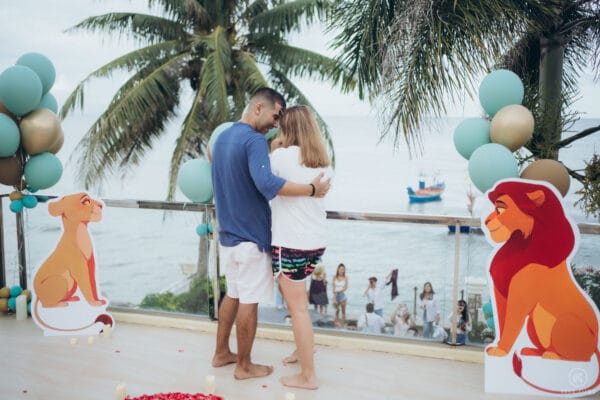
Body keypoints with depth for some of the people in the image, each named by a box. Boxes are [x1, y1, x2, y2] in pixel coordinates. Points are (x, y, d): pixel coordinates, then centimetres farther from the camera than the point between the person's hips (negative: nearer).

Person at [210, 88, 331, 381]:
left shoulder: (222, 137, 11)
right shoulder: (254, 140, -19)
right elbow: (266, 183, -35)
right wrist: (311, 189, -29)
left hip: (227, 234, 9)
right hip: (250, 237, -9)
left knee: (232, 294, 21)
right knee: (249, 302, 3)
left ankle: (221, 353, 32)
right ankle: (244, 367, 15)